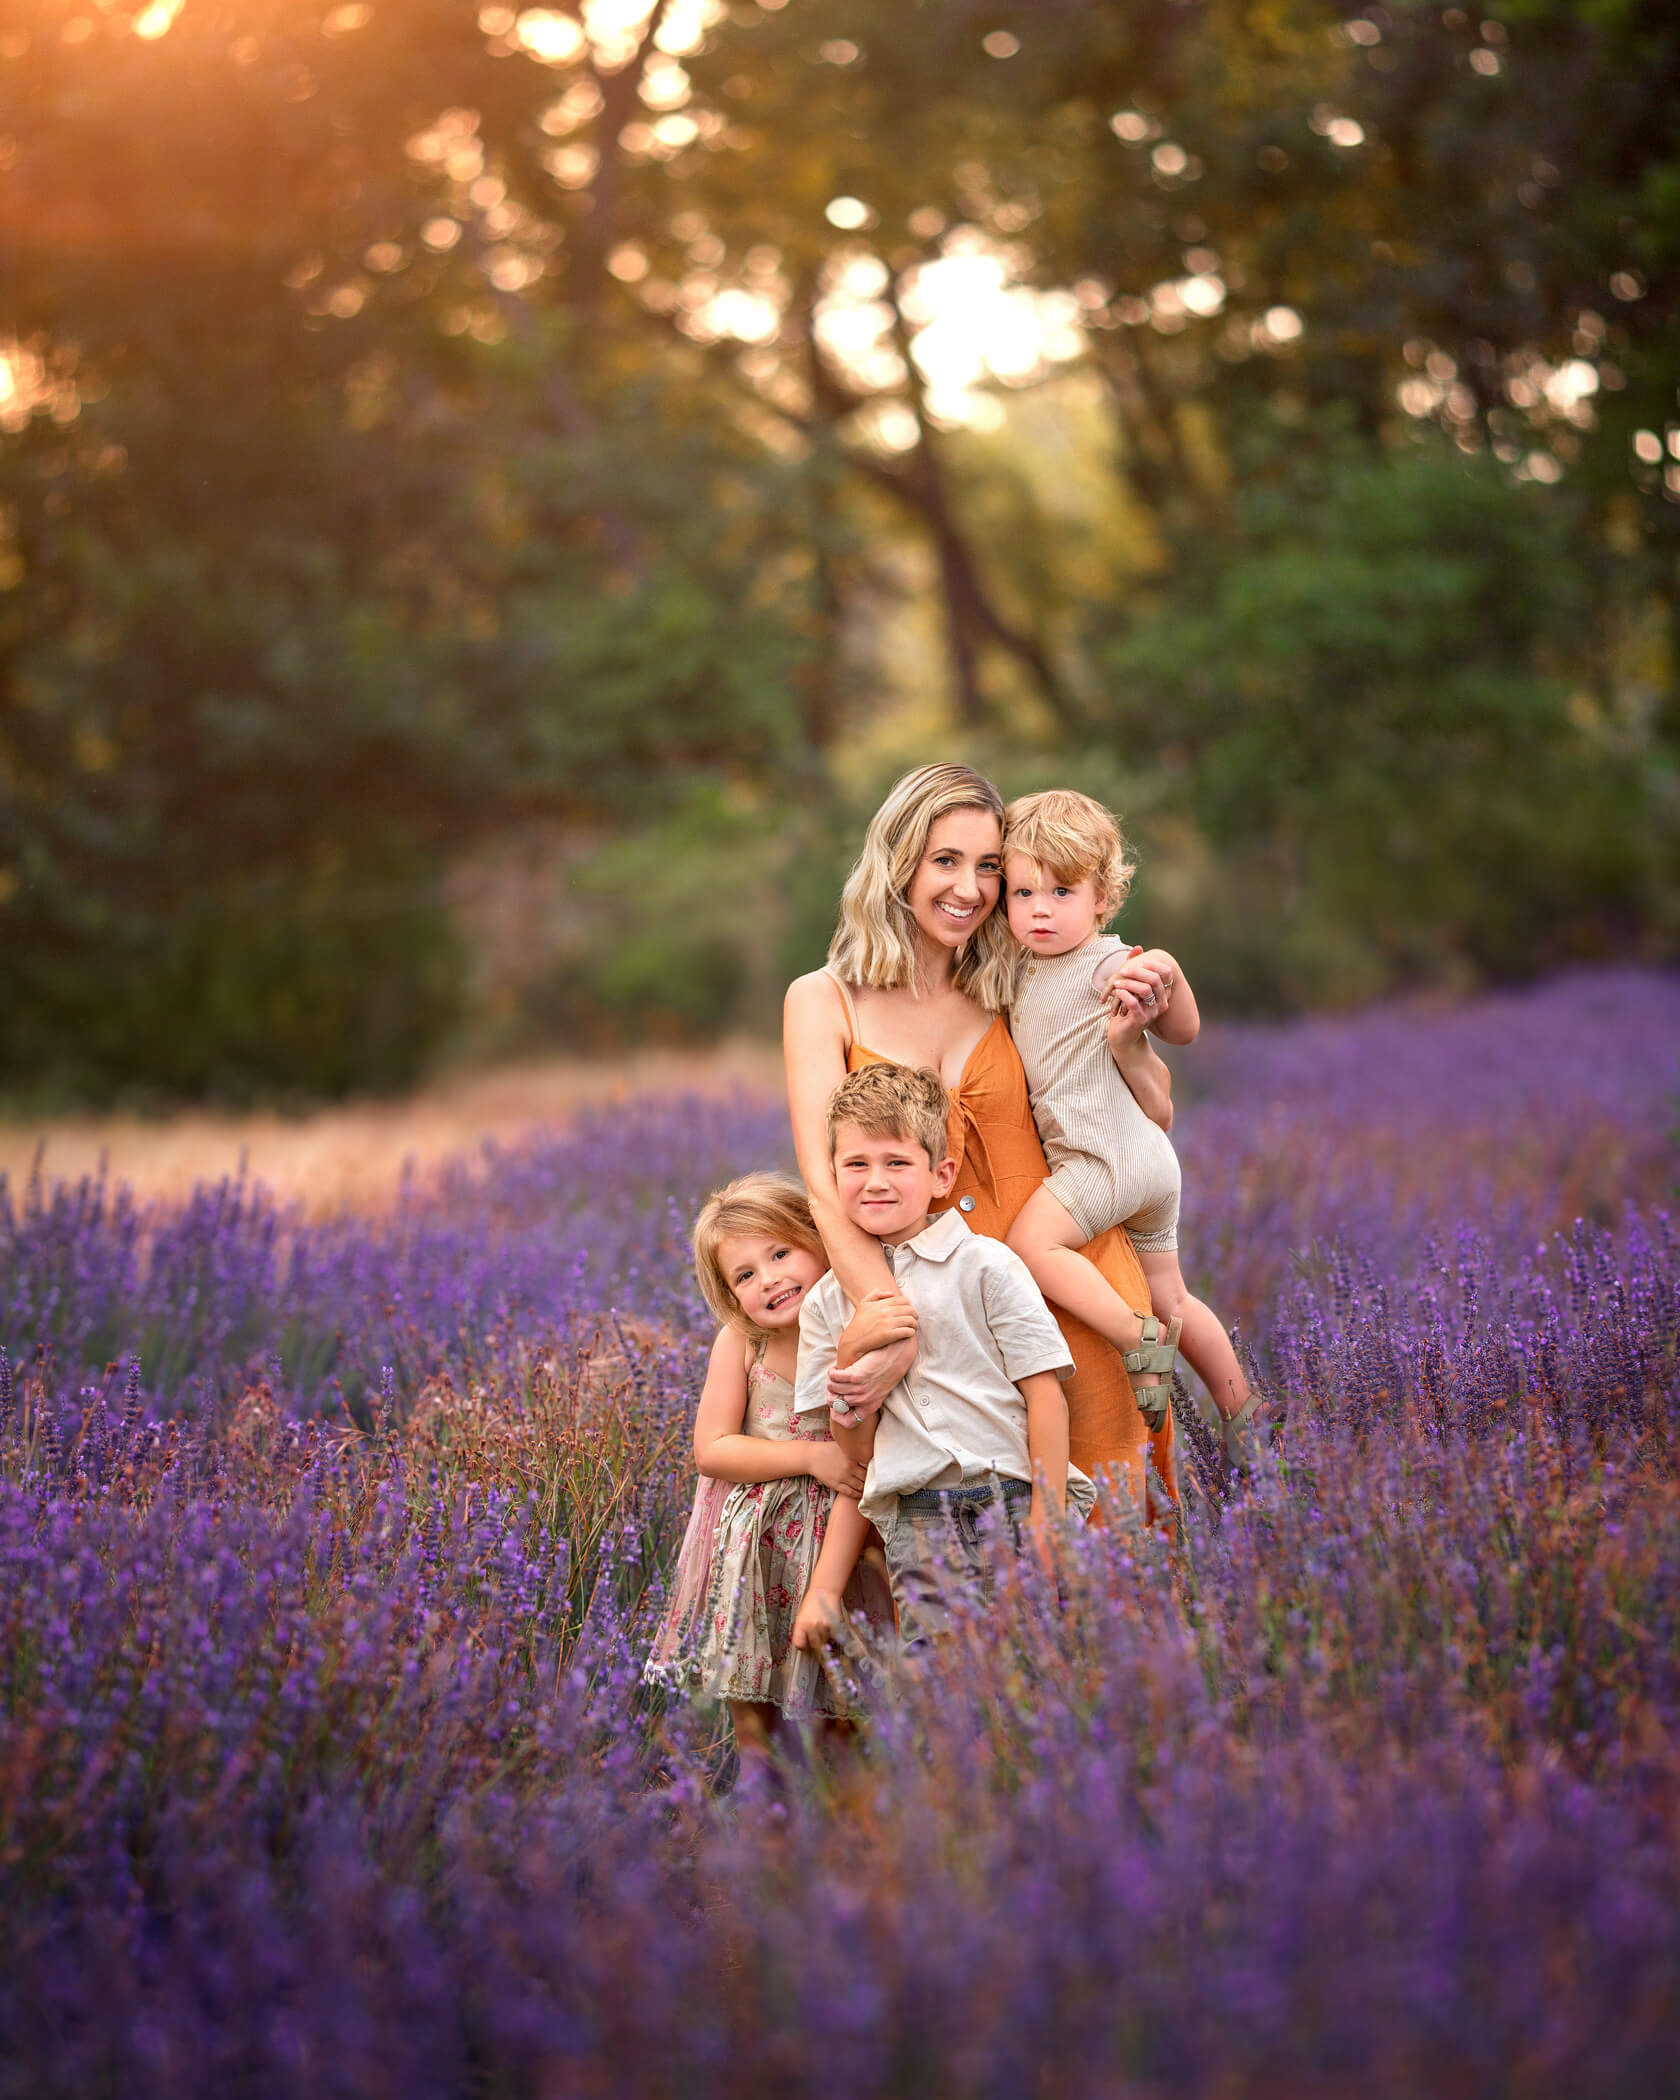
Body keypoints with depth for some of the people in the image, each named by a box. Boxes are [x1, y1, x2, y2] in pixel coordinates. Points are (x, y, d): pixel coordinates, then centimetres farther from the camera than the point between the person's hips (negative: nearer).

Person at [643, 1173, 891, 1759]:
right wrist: (812, 1456, -21)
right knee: (752, 1719, 8)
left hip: (830, 1541, -2)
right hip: (748, 1546, 2)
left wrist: (826, 1590, -23)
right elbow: (711, 1450, -9)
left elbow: (858, 1480, -17)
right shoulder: (739, 1343, -7)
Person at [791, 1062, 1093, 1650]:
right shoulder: (826, 1303, 12)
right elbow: (857, 1450, 14)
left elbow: (1044, 1393, -2)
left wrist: (1048, 1522, -8)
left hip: (1014, 1501, -2)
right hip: (917, 1522, 2)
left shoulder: (986, 1266, 1)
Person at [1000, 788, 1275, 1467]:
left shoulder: (1106, 964, -13)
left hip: (1112, 1153, -10)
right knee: (1168, 1297, 18)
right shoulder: (1025, 967, 12)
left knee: (1031, 1240, -21)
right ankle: (1241, 1410, 28)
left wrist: (1171, 980, -30)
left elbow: (1183, 1031, -15)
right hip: (1142, 1164, 10)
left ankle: (1140, 1341, -18)